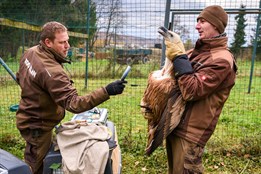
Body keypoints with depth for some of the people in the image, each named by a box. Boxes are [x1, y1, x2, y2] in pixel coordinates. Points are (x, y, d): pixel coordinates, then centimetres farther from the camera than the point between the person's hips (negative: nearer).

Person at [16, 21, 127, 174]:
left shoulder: (31, 52, -6)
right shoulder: (52, 71, -36)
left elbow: (21, 77, 11)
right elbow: (73, 103, -41)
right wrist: (106, 92, -48)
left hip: (29, 118, 9)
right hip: (37, 125, -9)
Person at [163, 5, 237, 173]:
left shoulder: (221, 60, -17)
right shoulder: (198, 51, 10)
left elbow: (190, 91, -26)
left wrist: (179, 56, -21)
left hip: (190, 131, -9)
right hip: (175, 124, 9)